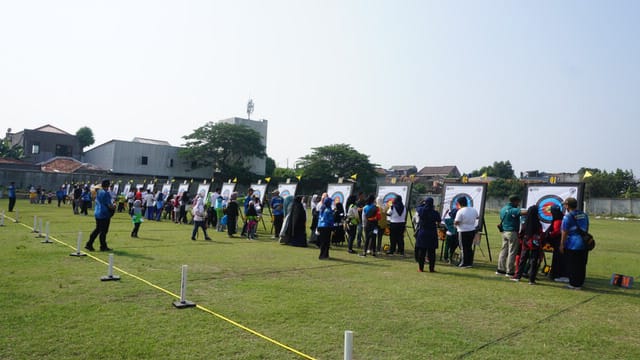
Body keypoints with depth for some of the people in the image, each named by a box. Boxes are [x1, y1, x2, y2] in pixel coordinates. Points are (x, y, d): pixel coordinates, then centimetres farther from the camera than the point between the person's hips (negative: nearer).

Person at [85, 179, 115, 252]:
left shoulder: (98, 192, 10)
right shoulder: (106, 193, -17)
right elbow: (109, 204, -19)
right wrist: (113, 207, 3)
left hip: (97, 213, 8)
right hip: (104, 214, -8)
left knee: (97, 229, 17)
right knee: (103, 231, 1)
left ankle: (89, 244, 16)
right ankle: (103, 247, 10)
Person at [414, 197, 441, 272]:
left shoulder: (421, 210, -6)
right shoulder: (435, 212, -10)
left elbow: (417, 208, 18)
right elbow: (439, 221, 5)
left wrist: (423, 204, 26)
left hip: (422, 233, 1)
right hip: (432, 234, -1)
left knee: (421, 251, 8)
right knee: (431, 252, 6)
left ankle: (421, 268, 11)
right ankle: (431, 268, 9)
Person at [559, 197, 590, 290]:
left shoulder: (567, 216, -12)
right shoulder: (584, 214, 9)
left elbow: (564, 232, -12)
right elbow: (586, 229, 17)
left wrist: (561, 245, -6)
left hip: (573, 245, -7)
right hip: (584, 243, 7)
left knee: (572, 265, 2)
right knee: (582, 265, 15)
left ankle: (574, 284, 6)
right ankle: (580, 283, 25)